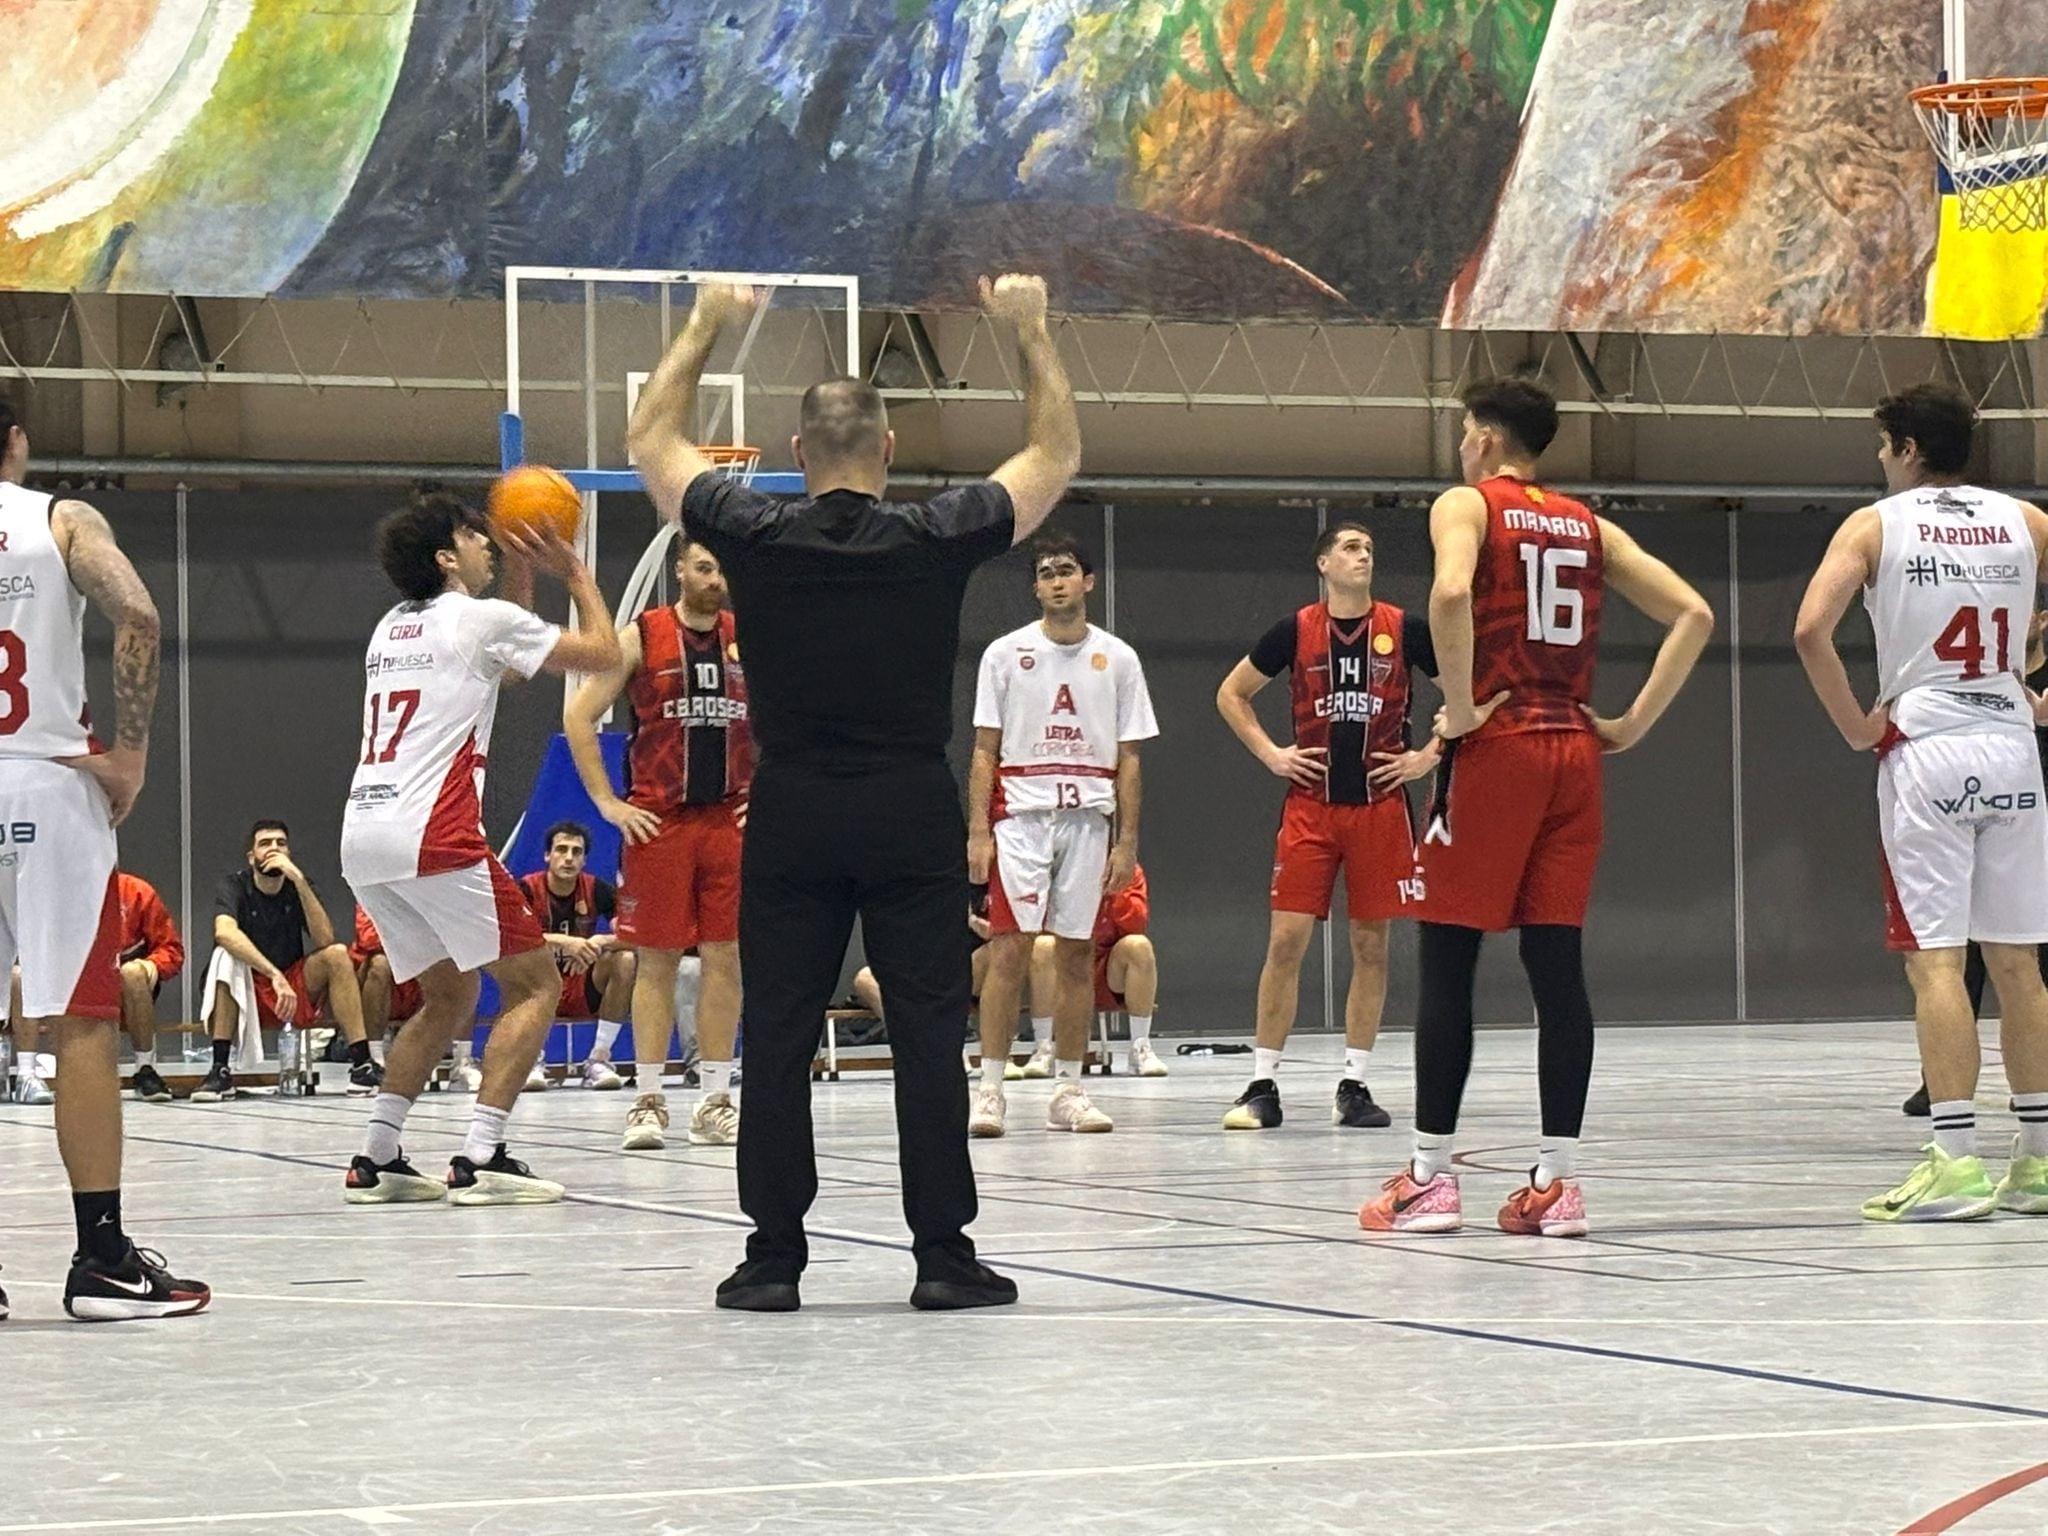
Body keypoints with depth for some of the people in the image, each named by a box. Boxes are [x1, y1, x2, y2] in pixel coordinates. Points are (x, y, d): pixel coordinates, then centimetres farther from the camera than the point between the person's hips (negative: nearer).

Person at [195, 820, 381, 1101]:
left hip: (297, 993, 3)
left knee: (337, 954, -21)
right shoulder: (234, 884, -10)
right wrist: (275, 975, -44)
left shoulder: (300, 886, -1)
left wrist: (299, 880, -27)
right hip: (247, 996, -2)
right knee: (227, 955, -31)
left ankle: (361, 1064, -26)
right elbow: (224, 932, -33)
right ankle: (220, 1070, -35)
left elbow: (325, 940, -19)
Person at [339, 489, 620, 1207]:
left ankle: (375, 1160, 14)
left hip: (362, 837, 8)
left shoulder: (394, 626, 22)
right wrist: (575, 574, 19)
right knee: (535, 984, 2)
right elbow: (601, 652, 6)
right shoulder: (478, 618, -1)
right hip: (433, 837, -8)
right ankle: (480, 1160, -10)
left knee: (449, 994, 22)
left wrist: (520, 577, 32)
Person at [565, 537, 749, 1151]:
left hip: (731, 820, 3)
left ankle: (715, 1101, 9)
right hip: (658, 821, -3)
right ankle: (648, 1101, 5)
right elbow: (579, 716, -1)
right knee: (657, 958, 0)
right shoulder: (641, 637, -2)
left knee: (725, 957, 3)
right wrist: (608, 803, -5)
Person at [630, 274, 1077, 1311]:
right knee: (928, 1032, 1)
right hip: (913, 815, -1)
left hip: (793, 815, 1)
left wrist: (706, 325, 23)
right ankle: (943, 1254, 1)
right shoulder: (938, 539, -5)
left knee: (778, 1035, 4)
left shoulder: (754, 536, -3)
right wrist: (1029, 330, 18)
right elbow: (1057, 456, 10)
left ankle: (774, 1254, 4)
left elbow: (651, 440, 14)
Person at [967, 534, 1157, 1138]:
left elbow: (1129, 759, 9)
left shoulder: (1117, 658, 8)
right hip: (1020, 815, -2)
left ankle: (1069, 1091, 10)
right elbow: (985, 751, 3)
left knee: (1076, 953, 4)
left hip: (1088, 816, 2)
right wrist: (978, 832, -5)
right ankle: (990, 1089, -6)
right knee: (1009, 949, -8)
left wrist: (1127, 841, 2)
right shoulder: (1006, 653, 4)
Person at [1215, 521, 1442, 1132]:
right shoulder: (1296, 630, 2)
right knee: (1286, 939, -5)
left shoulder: (1405, 629, 1)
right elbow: (1231, 695, 13)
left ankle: (1354, 1086, 12)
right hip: (1310, 805, -1)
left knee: (1371, 944, 4)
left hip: (1380, 804, 1)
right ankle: (1263, 1086, 1)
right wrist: (1270, 754, 3)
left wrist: (1429, 755, 0)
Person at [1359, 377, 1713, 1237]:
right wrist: (1633, 725, 7)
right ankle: (1557, 1181, 2)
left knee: (1447, 964, 1)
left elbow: (1452, 591, -23)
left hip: (1495, 747, -5)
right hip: (1573, 752, 5)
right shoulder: (1588, 526, 16)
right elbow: (1693, 616, 9)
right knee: (1557, 966, 4)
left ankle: (1431, 1176, 1)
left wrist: (1459, 707, -15)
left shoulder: (1467, 504, 0)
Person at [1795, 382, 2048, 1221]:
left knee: (1935, 960, -5)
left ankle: (1955, 1159, -11)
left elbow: (1811, 630, -13)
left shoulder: (1876, 524, 0)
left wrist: (1855, 724, -5)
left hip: (1924, 750, -4)